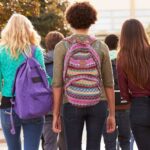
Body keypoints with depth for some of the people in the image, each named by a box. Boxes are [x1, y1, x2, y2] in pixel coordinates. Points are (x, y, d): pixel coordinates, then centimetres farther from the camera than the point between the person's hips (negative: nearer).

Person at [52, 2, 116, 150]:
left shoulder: (61, 47, -5)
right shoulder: (101, 46, 0)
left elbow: (57, 83, -8)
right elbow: (109, 83, 1)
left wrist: (55, 115, -1)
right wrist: (112, 114, 8)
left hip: (72, 106, -1)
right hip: (97, 105, 2)